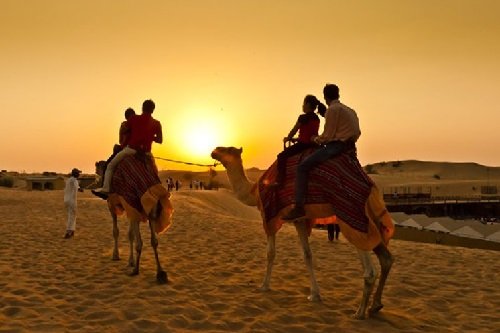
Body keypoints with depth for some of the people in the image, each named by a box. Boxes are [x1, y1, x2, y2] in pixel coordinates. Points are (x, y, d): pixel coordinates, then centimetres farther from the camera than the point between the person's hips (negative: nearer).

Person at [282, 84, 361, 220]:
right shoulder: (349, 110, 20)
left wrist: (316, 139, 8)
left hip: (336, 146, -10)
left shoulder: (332, 109, -7)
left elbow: (327, 136, -12)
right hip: (349, 146, 10)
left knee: (302, 166, -13)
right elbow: (357, 132, 21)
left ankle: (299, 207, -23)